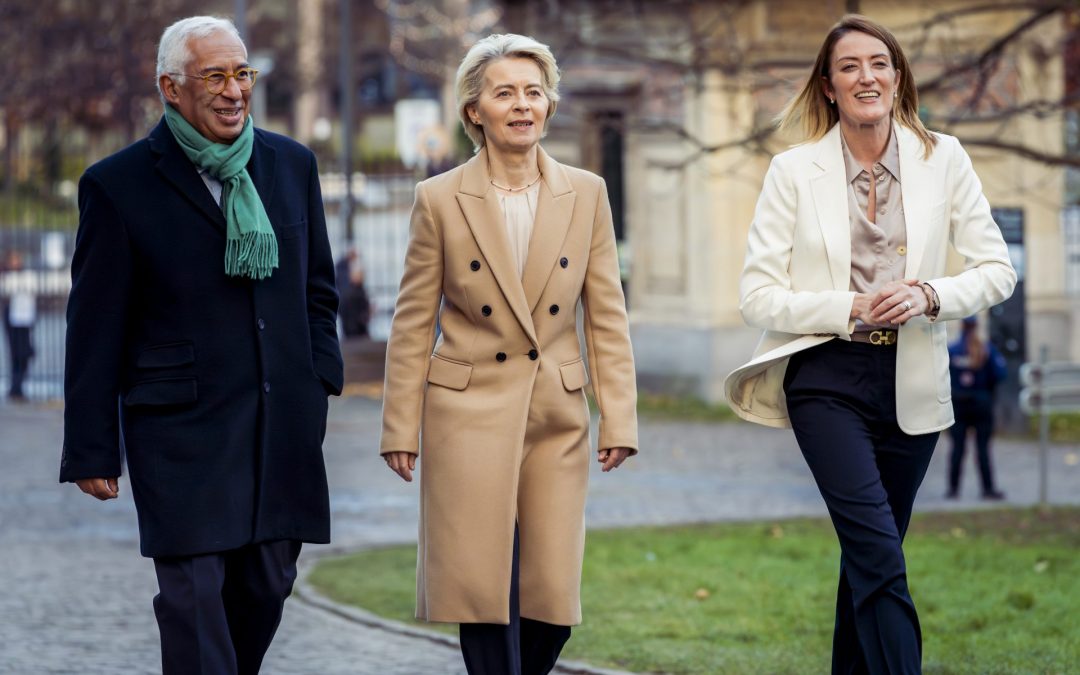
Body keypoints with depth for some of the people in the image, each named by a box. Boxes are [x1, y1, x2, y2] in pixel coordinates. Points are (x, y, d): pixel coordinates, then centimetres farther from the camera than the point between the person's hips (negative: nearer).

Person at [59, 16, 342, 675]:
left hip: (283, 425, 5)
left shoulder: (292, 164, 10)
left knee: (266, 583, 8)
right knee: (193, 590, -9)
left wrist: (320, 382, 7)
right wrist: (92, 449, -3)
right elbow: (95, 331, -2)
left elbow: (318, 290, 19)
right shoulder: (118, 186, -4)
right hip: (181, 428, -4)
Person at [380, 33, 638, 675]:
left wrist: (620, 418, -1)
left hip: (558, 418, 2)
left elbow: (608, 316, 5)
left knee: (552, 596, 0)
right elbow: (412, 326, 2)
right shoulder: (441, 199, -1)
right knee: (485, 587, -5)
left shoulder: (586, 194, 4)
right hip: (470, 411, -2)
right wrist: (400, 428, -1)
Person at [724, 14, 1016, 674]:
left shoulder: (943, 160, 3)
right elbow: (758, 296, -3)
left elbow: (997, 268, 5)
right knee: (880, 554, -16)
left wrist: (930, 296, -13)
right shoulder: (794, 171, -2)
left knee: (869, 557, 12)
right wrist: (851, 308, -16)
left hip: (912, 383, 3)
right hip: (828, 378, -3)